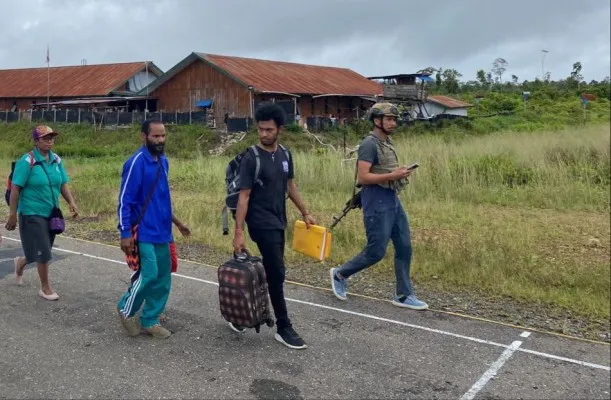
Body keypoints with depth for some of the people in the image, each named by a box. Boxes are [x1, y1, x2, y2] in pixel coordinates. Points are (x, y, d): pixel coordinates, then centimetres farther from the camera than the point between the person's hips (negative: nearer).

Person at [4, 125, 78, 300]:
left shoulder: (56, 160, 4)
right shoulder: (27, 161, -15)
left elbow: (63, 184, 9)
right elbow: (15, 188, -15)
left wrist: (71, 202, -5)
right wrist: (13, 214, -16)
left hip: (51, 213, 7)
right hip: (32, 214, -7)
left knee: (42, 252, 17)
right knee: (43, 253, -5)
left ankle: (20, 263, 48)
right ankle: (45, 288, 14)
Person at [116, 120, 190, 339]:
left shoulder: (163, 162, 10)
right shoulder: (136, 162, -14)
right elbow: (125, 200, -14)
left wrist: (176, 222, 23)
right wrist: (125, 233, -17)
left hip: (162, 232, 8)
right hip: (144, 233, -8)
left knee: (163, 280, 8)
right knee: (149, 275, -12)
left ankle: (150, 320, 21)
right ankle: (126, 309, 15)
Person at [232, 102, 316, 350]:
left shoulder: (285, 155, 6)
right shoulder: (252, 158, -14)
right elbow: (244, 196, -15)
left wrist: (305, 213, 18)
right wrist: (239, 232, -19)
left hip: (278, 222, 7)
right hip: (261, 224, -7)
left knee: (269, 272, 12)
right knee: (277, 274, -6)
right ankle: (283, 329, 5)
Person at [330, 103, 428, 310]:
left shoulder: (387, 142, 14)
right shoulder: (369, 144, -14)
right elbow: (363, 177, -22)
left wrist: (400, 173, 11)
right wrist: (392, 175, -22)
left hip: (393, 202, 9)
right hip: (377, 205, -9)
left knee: (404, 248, 7)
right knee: (376, 252, -2)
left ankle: (403, 295, 17)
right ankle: (340, 274, 20)